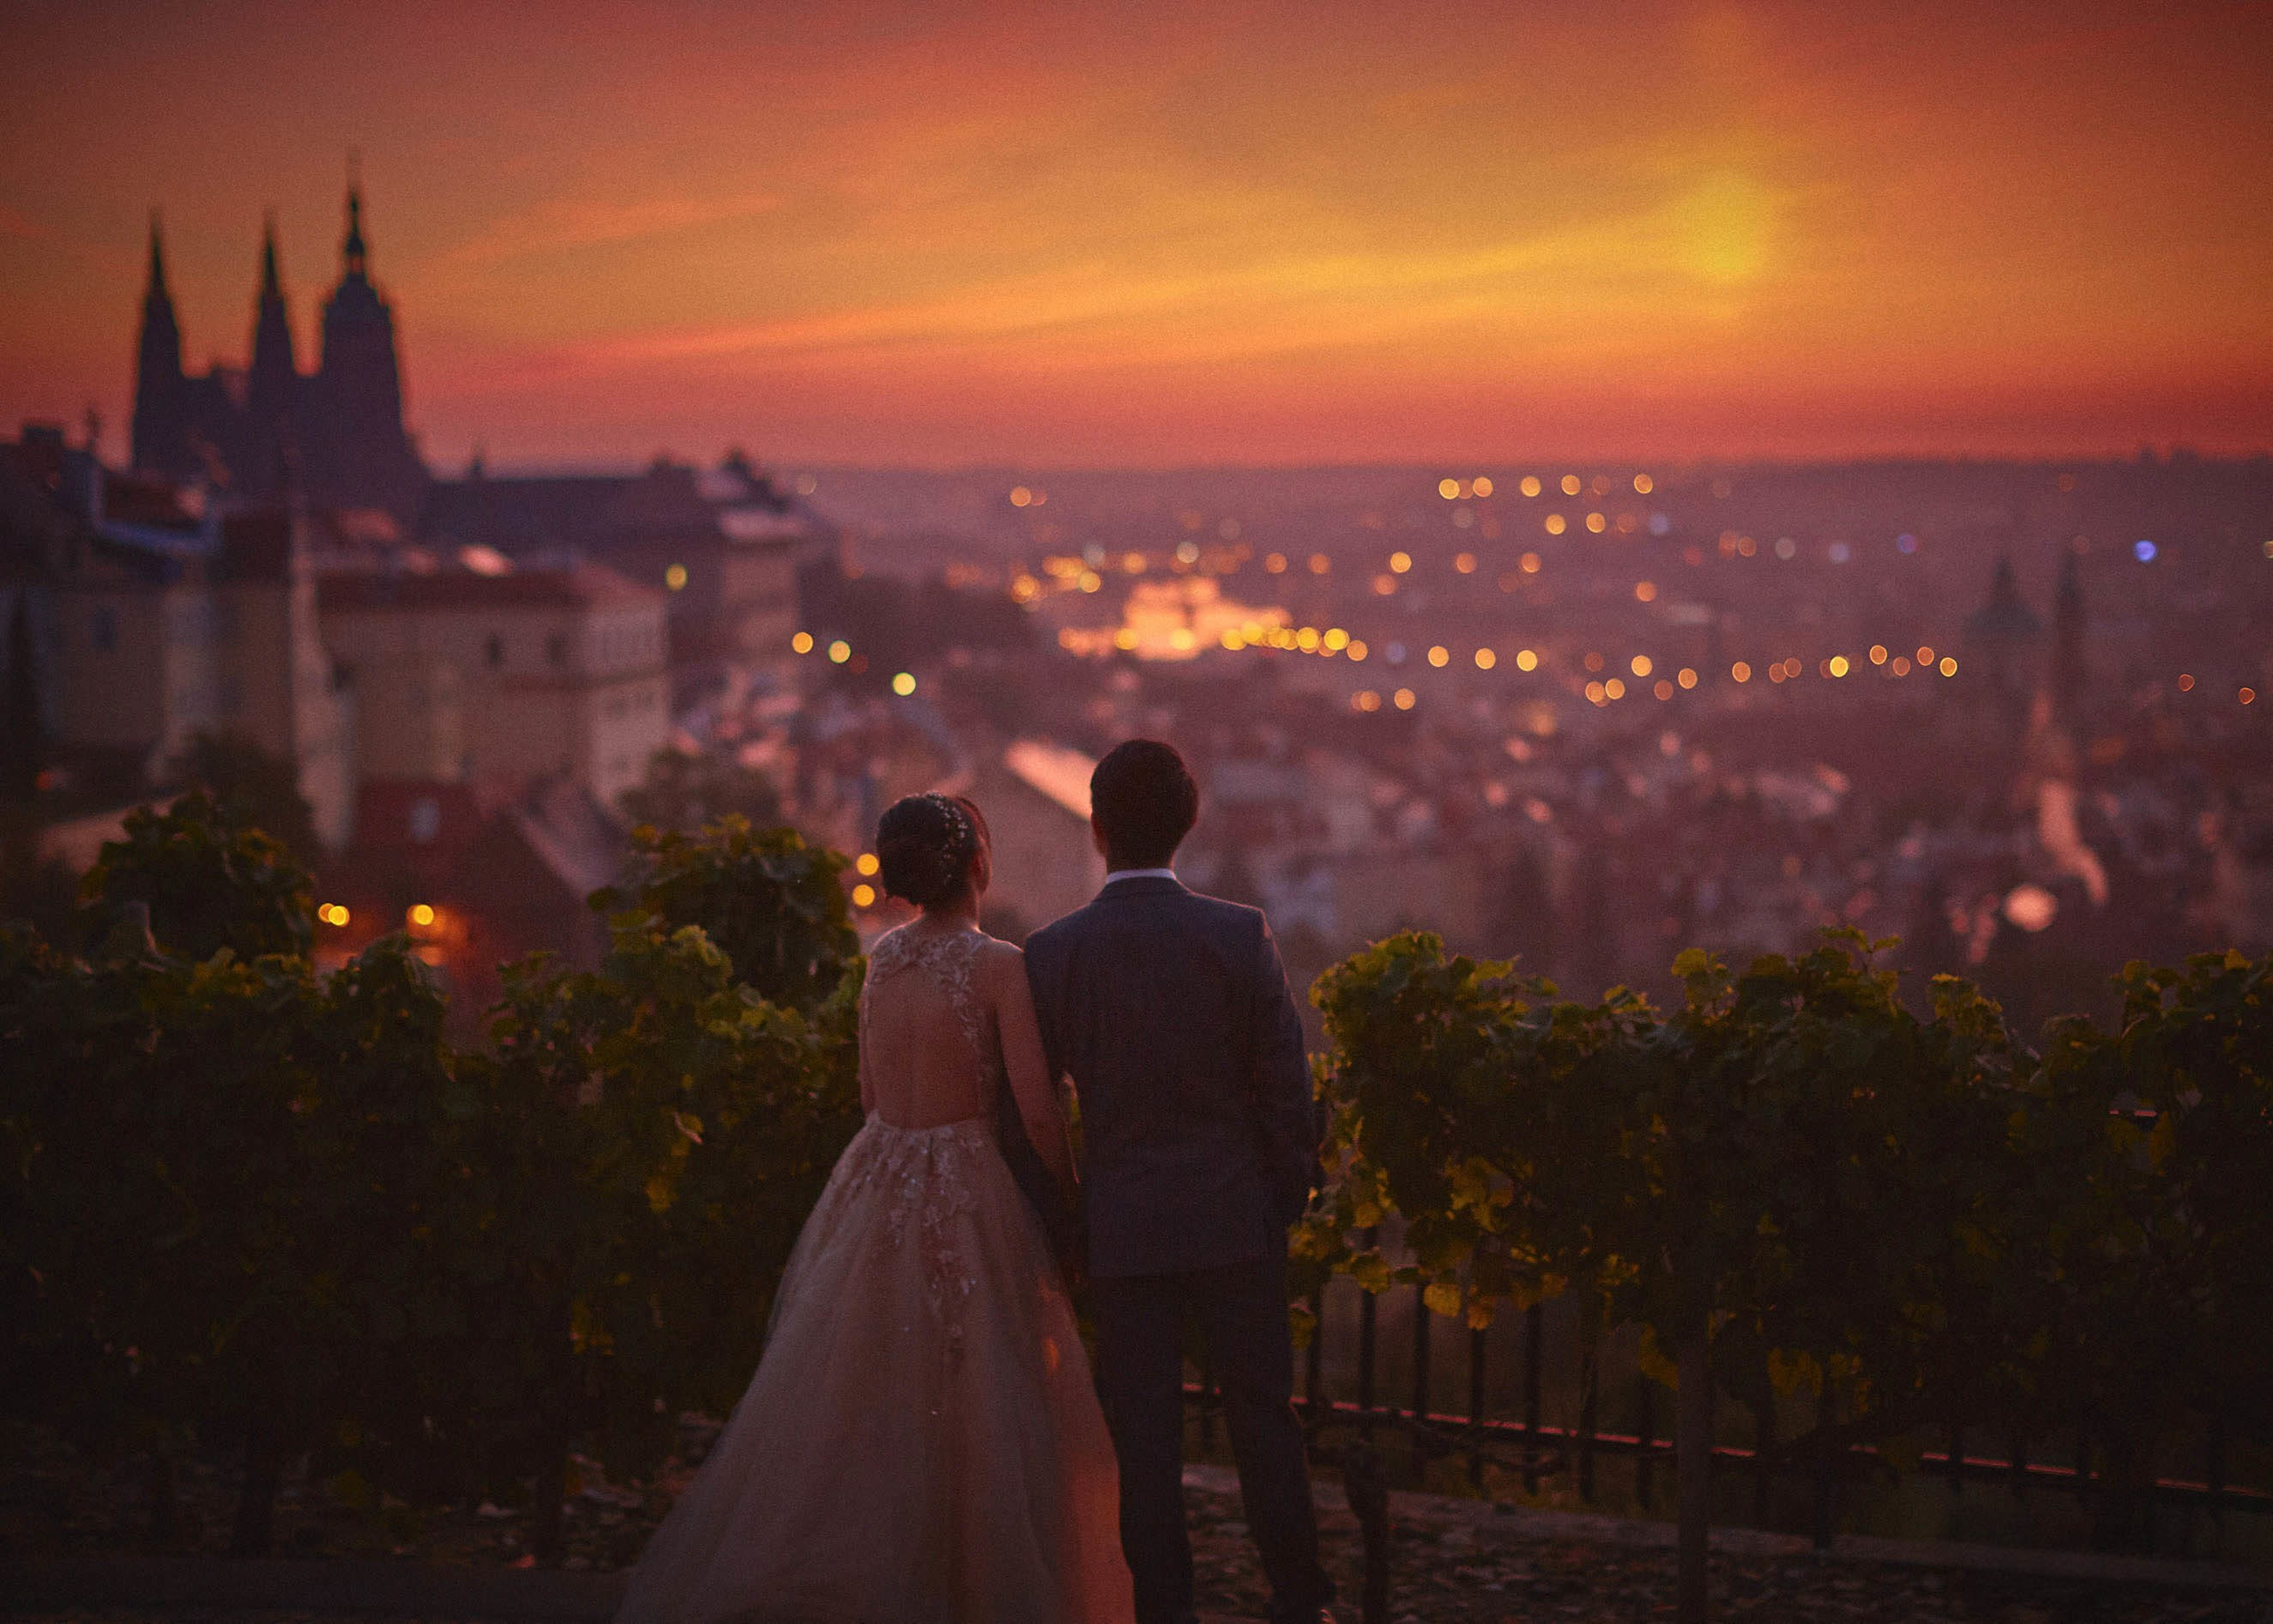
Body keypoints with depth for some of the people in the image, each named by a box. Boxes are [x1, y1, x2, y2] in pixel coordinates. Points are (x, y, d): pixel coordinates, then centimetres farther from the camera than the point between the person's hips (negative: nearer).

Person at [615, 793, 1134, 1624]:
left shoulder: (884, 955, 6)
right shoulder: (999, 966, -12)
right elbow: (1038, 1111, -14)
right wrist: (1073, 1193, 0)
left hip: (875, 1185, 6)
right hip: (965, 1197, -6)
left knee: (847, 1394, 12)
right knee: (980, 1409, 4)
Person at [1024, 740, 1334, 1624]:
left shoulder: (1053, 952, -5)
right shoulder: (1240, 935, -8)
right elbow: (1286, 1084, -5)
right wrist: (1291, 1193, 8)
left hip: (1122, 1226, 0)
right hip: (1235, 1218, 0)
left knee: (1144, 1433, 6)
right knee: (1262, 1417, 9)